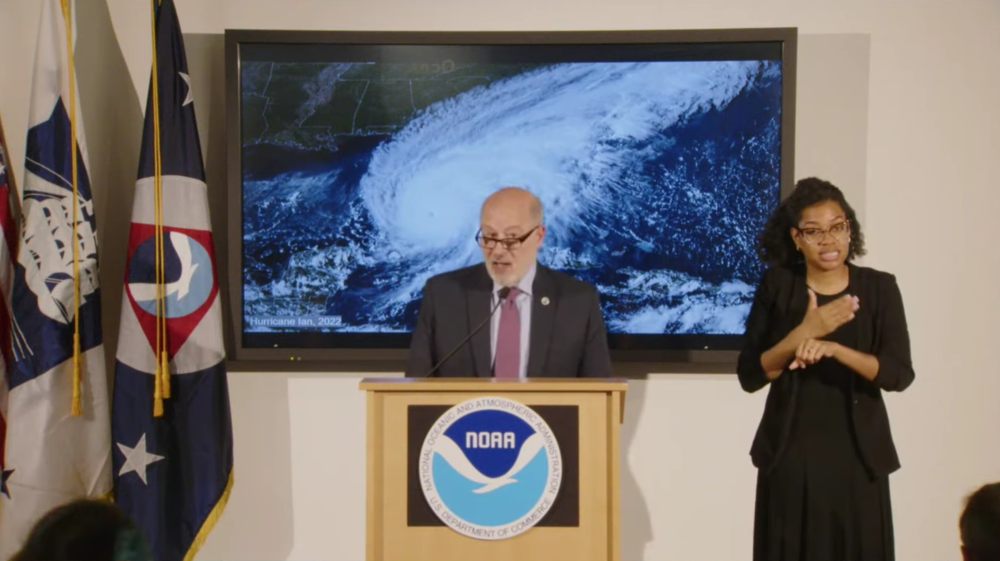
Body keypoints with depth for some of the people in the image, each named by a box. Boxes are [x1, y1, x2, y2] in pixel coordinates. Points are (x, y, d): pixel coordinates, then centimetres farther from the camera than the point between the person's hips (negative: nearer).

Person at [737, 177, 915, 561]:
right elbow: (749, 376, -5)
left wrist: (833, 349, -23)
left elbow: (899, 375, -9)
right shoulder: (777, 286, -1)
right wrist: (803, 333, -19)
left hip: (856, 456, 0)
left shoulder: (879, 288, -1)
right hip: (790, 455, 0)